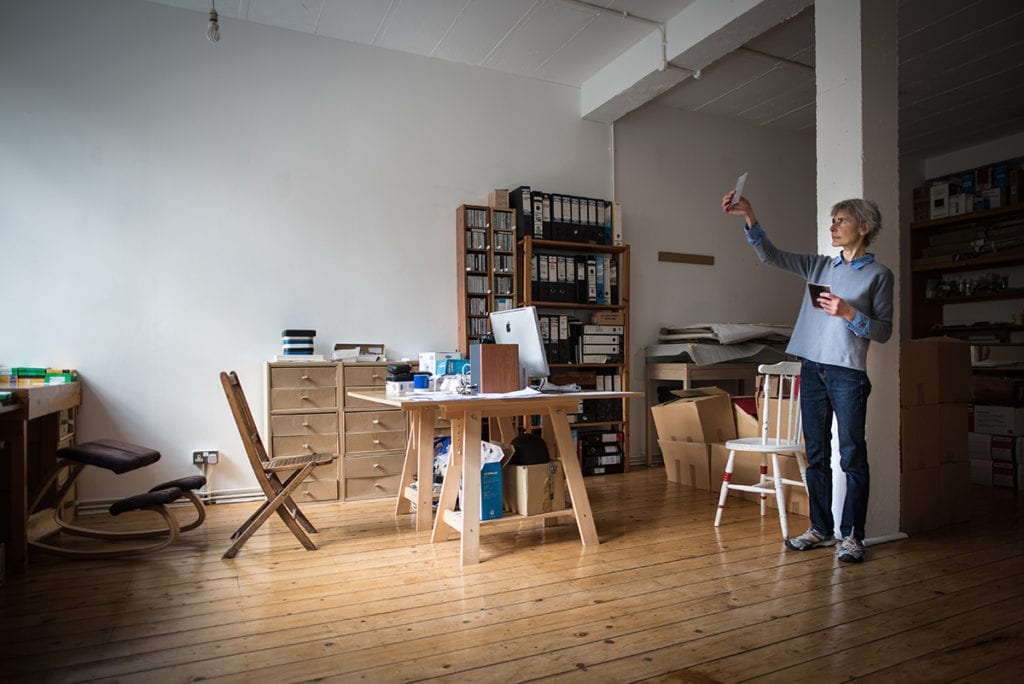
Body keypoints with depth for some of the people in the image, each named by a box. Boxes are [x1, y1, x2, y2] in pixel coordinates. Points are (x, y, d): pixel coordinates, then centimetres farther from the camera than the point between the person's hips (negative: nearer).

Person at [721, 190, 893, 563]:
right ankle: (821, 528, 20)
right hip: (812, 368, 5)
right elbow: (772, 256, 6)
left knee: (852, 455, -1)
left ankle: (852, 535, 10)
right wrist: (749, 217, -6)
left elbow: (883, 330, -2)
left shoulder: (878, 274, 1)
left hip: (848, 372, -5)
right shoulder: (820, 266, 13)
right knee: (816, 454, 10)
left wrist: (848, 313, -18)